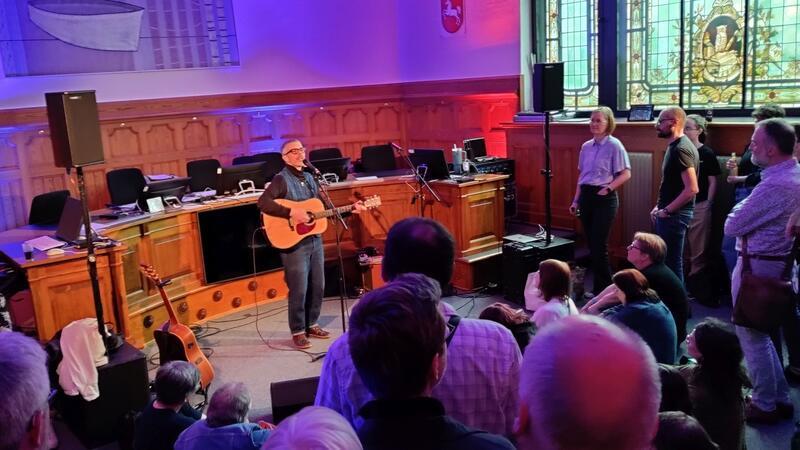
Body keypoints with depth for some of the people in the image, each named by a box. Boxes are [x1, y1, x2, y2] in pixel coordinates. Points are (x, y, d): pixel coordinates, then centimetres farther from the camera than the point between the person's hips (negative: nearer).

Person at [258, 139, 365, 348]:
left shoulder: (309, 178, 13)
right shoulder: (281, 179, -10)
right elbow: (263, 203, -25)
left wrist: (349, 210, 9)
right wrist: (291, 213, -28)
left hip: (315, 240, 7)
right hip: (294, 243, -7)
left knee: (318, 286, 13)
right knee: (299, 290, -2)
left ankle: (311, 325, 29)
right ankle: (298, 331, 13)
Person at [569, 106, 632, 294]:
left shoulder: (614, 145, -7)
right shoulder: (586, 146, 10)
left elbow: (625, 173, -9)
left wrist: (608, 188, -18)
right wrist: (576, 200, 13)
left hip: (604, 198, -6)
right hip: (586, 196, 6)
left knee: (599, 244, -6)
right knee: (591, 243, 10)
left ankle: (604, 288, 7)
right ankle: (598, 287, 21)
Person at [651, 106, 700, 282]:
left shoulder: (681, 149, -18)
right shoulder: (674, 146, 13)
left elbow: (692, 189, -25)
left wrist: (667, 210, -17)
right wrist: (659, 206, 12)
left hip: (675, 215, -10)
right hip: (669, 213, 10)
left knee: (672, 262, -2)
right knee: (666, 260, 18)